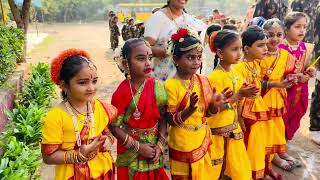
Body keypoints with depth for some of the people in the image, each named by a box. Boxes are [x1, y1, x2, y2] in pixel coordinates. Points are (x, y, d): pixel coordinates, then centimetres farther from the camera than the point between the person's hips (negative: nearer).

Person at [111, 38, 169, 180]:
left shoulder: (156, 86, -8)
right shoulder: (122, 93, -19)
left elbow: (163, 118, -2)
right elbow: (115, 127, -14)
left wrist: (160, 144, -10)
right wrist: (138, 146, -15)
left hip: (154, 147, 4)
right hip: (131, 152, -3)